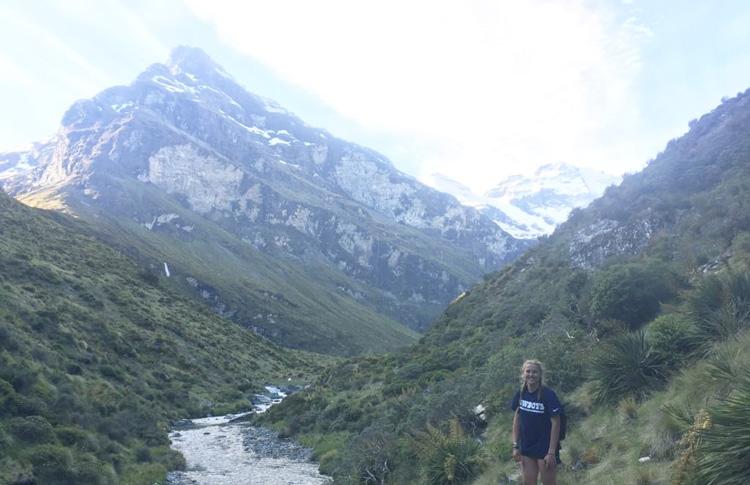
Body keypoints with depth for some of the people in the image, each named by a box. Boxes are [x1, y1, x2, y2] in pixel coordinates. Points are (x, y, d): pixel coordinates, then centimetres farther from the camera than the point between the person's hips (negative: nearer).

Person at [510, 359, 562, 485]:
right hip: (526, 447, 5)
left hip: (545, 448, -5)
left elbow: (556, 423, -15)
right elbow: (517, 419, 6)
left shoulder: (548, 395, -16)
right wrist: (515, 446, 3)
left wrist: (552, 452, -17)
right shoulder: (520, 394, -1)